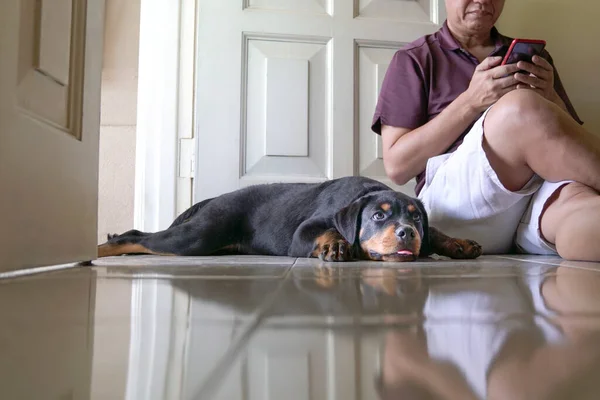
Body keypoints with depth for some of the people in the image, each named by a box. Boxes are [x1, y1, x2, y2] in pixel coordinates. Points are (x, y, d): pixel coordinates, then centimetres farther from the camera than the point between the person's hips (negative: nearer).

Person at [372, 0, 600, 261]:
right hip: (454, 201, -2)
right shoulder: (414, 59, 14)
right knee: (521, 110, -29)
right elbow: (396, 166, 2)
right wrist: (472, 101, -7)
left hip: (543, 193, 3)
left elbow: (572, 143, 22)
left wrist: (550, 99, 1)